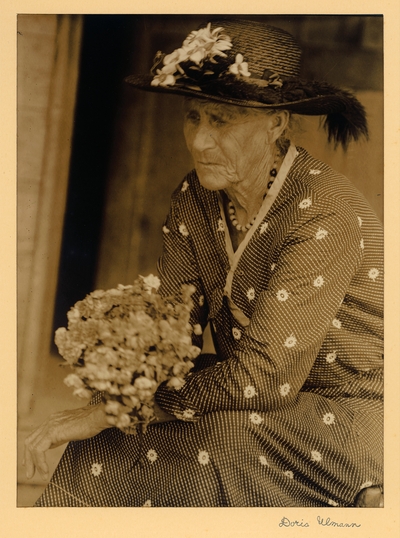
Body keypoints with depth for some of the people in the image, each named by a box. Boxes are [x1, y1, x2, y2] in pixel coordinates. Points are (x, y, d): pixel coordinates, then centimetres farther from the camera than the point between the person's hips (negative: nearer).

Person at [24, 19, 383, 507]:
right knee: (99, 453, -18)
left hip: (344, 421, -6)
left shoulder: (325, 214, -23)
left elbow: (266, 375, -26)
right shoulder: (196, 200, 0)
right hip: (249, 405, 6)